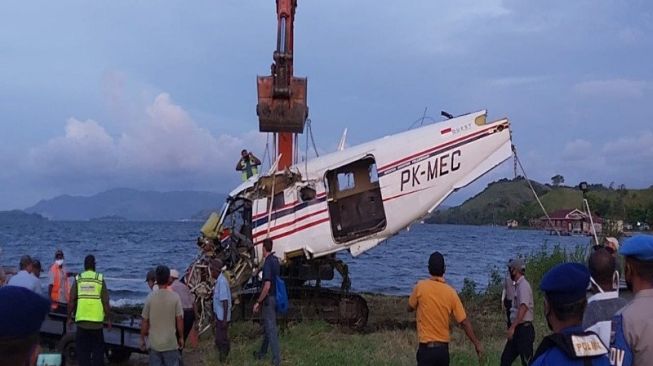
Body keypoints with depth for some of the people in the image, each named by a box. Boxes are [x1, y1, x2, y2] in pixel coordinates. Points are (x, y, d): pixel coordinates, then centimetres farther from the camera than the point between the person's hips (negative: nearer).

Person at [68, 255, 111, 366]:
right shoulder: (100, 279, -1)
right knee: (98, 349, 9)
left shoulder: (78, 279, 2)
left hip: (81, 320, 1)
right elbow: (105, 302, -3)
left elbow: (71, 301, 0)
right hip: (97, 321, -1)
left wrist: (69, 317, 11)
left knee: (82, 350, 9)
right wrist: (108, 319, 5)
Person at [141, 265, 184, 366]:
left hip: (154, 343, 1)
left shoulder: (150, 297, -7)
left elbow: (145, 321, -2)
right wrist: (181, 337, 6)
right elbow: (179, 320, -7)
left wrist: (142, 339, 10)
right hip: (170, 343, -1)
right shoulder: (175, 297, -10)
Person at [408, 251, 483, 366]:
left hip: (426, 348, -4)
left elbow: (410, 308, 9)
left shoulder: (420, 287, -9)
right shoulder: (451, 292, -3)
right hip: (443, 349, 4)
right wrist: (476, 343, 7)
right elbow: (464, 322, -1)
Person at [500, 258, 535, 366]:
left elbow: (523, 308, -24)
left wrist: (512, 327, -28)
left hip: (524, 328, -10)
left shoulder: (523, 285, -14)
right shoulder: (518, 285, 13)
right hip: (517, 329, 10)